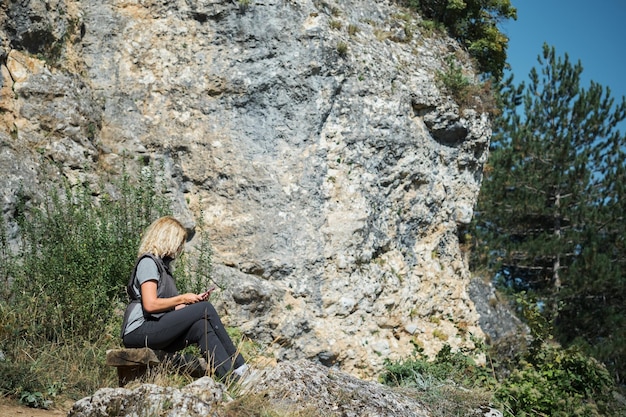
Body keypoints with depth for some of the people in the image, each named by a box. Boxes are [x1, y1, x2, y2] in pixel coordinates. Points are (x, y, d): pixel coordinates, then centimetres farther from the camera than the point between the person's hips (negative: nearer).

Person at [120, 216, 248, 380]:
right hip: (140, 331, -8)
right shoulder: (148, 262, -6)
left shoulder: (162, 264, 23)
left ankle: (230, 378, -29)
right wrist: (183, 298, -9)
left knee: (202, 328, -17)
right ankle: (238, 366, -12)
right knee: (206, 309, -16)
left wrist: (195, 300, 7)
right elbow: (150, 305, -19)